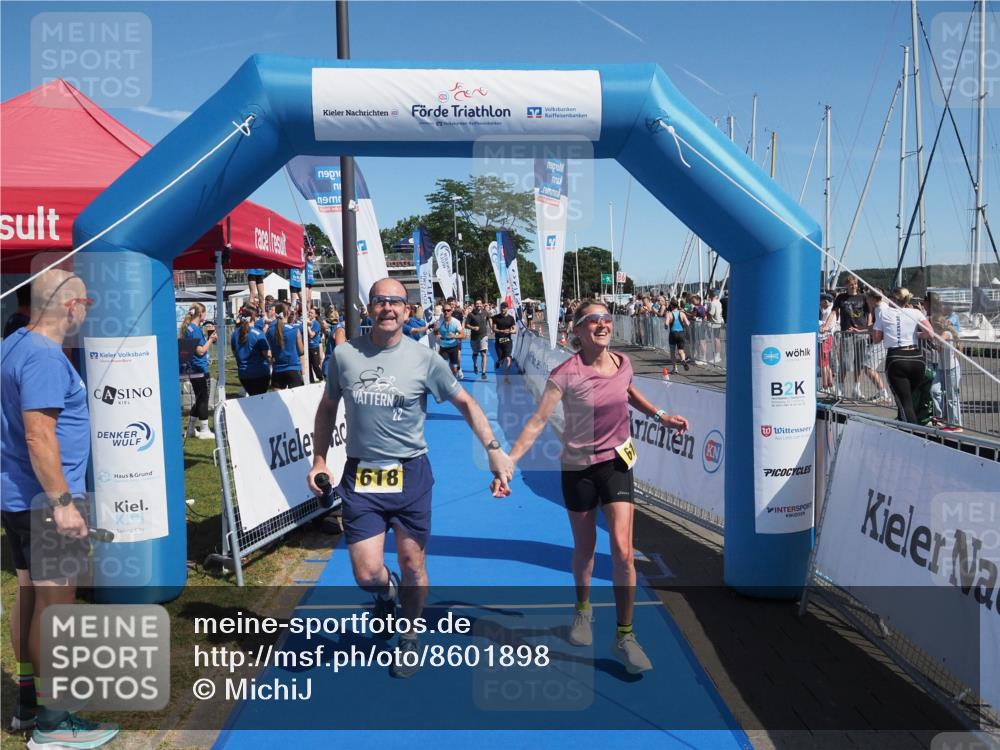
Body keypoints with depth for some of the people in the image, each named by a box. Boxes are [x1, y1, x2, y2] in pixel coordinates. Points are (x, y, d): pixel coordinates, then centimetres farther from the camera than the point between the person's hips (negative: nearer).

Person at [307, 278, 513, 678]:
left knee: (412, 565, 9)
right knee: (367, 574, -4)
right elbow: (327, 408, 14)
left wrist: (494, 449, -8)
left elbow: (465, 403, 2)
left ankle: (409, 639, 36)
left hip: (410, 473, -1)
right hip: (360, 476, 1)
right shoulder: (344, 354, 0)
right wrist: (319, 460, 10)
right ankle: (386, 591, 36)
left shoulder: (423, 358, -5)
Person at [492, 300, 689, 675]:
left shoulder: (623, 363, -4)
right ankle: (583, 609, 44)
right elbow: (537, 422, -21)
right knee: (584, 550, 14)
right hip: (578, 467, -2)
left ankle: (624, 636, 7)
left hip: (616, 462, 2)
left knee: (622, 551, -8)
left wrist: (660, 416, 11)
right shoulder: (567, 374, -18)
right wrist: (506, 464, -29)